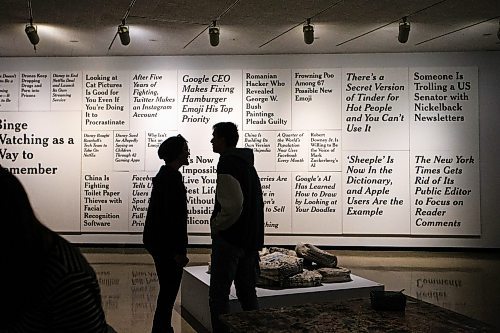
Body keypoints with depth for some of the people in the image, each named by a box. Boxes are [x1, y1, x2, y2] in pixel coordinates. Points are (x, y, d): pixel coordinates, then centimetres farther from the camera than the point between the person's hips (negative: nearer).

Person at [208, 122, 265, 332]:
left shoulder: (227, 164, -15)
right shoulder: (247, 163, 14)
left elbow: (233, 205, -25)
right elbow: (256, 202, 19)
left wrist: (216, 225, -10)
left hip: (229, 239, -9)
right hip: (250, 239, 9)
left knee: (218, 295, 0)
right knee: (247, 291, 17)